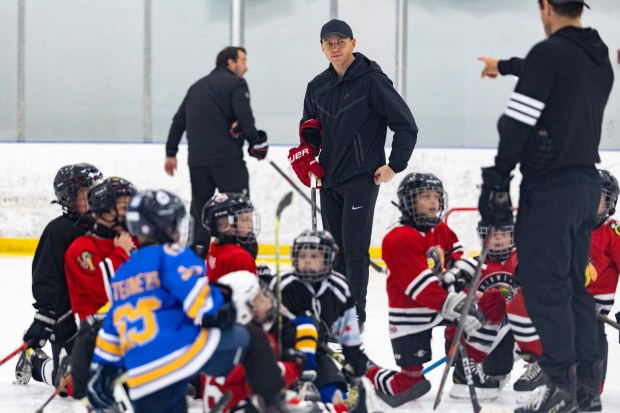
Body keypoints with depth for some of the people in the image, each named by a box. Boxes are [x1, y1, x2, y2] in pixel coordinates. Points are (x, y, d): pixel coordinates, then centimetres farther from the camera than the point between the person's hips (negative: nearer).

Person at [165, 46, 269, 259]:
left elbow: (179, 120, 23)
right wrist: (257, 143, -8)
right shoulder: (235, 83, 0)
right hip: (227, 158, -7)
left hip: (197, 159, 7)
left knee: (199, 209, 12)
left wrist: (171, 153, 27)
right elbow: (243, 116, -15)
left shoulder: (197, 87, 22)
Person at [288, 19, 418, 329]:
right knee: (334, 249, 9)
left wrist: (394, 165, -9)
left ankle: (356, 316, -4)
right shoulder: (318, 87, 10)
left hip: (361, 179, -6)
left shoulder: (372, 81, -10)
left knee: (354, 249, -9)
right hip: (328, 177, 6)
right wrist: (306, 148, 3)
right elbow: (310, 126, 24)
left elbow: (406, 125, -9)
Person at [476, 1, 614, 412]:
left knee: (545, 286, -7)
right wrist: (506, 66, 48)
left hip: (550, 186, -8)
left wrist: (498, 178, -10)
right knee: (575, 284, 14)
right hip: (587, 182, 8)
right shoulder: (600, 59, 12)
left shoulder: (549, 53, -14)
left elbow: (519, 120, -17)